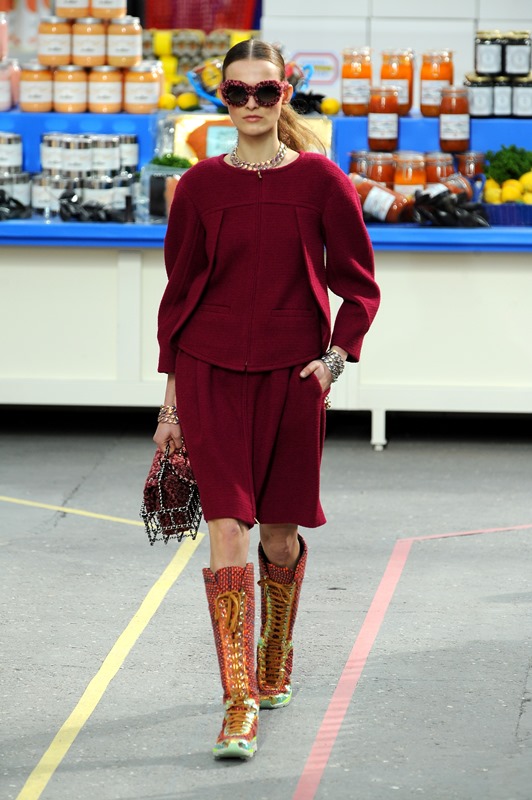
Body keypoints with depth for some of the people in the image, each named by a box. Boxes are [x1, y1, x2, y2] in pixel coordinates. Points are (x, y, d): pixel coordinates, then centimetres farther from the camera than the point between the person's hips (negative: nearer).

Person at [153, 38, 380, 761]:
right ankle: (240, 704, -12)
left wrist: (336, 355, -10)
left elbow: (358, 283, 6)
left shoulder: (319, 179, 0)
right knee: (227, 529, -11)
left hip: (293, 376, 0)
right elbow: (179, 290, 8)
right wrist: (172, 400, 7)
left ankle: (276, 663, 37)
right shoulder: (201, 186, 2)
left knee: (281, 537, 9)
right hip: (212, 374, 0)